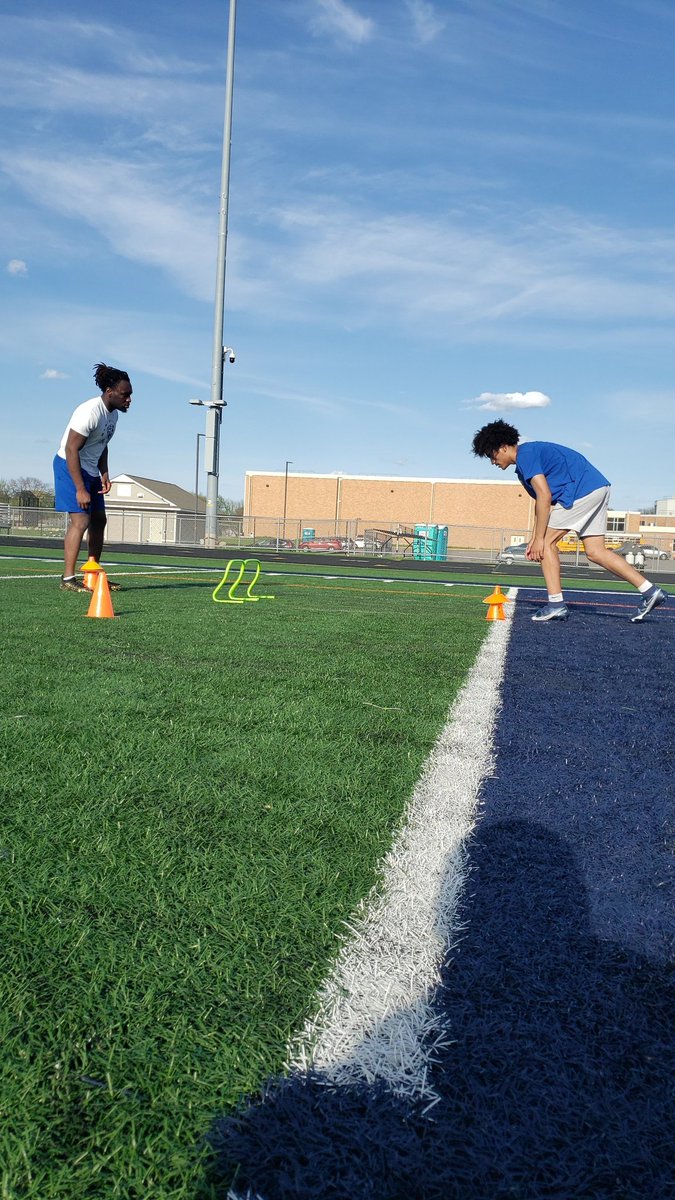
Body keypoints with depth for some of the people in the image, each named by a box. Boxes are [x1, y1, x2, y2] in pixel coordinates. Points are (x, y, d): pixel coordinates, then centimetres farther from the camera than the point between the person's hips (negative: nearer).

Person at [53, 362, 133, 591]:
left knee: (99, 520, 10)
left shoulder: (113, 413, 5)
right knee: (81, 520, -17)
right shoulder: (90, 412, -23)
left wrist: (104, 474, 3)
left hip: (90, 469, 10)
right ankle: (68, 579, -14)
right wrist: (80, 489, -27)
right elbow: (71, 449, -25)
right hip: (70, 467, -10)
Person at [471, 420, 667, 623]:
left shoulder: (525, 455, -10)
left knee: (547, 541, -5)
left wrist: (539, 539, -15)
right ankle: (650, 591, 8)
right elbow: (542, 501, 22)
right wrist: (534, 538, 18)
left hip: (583, 490, -10)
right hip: (598, 487, 10)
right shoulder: (530, 454, 22)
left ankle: (556, 604, -7)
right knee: (595, 552, 8)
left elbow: (544, 496, -18)